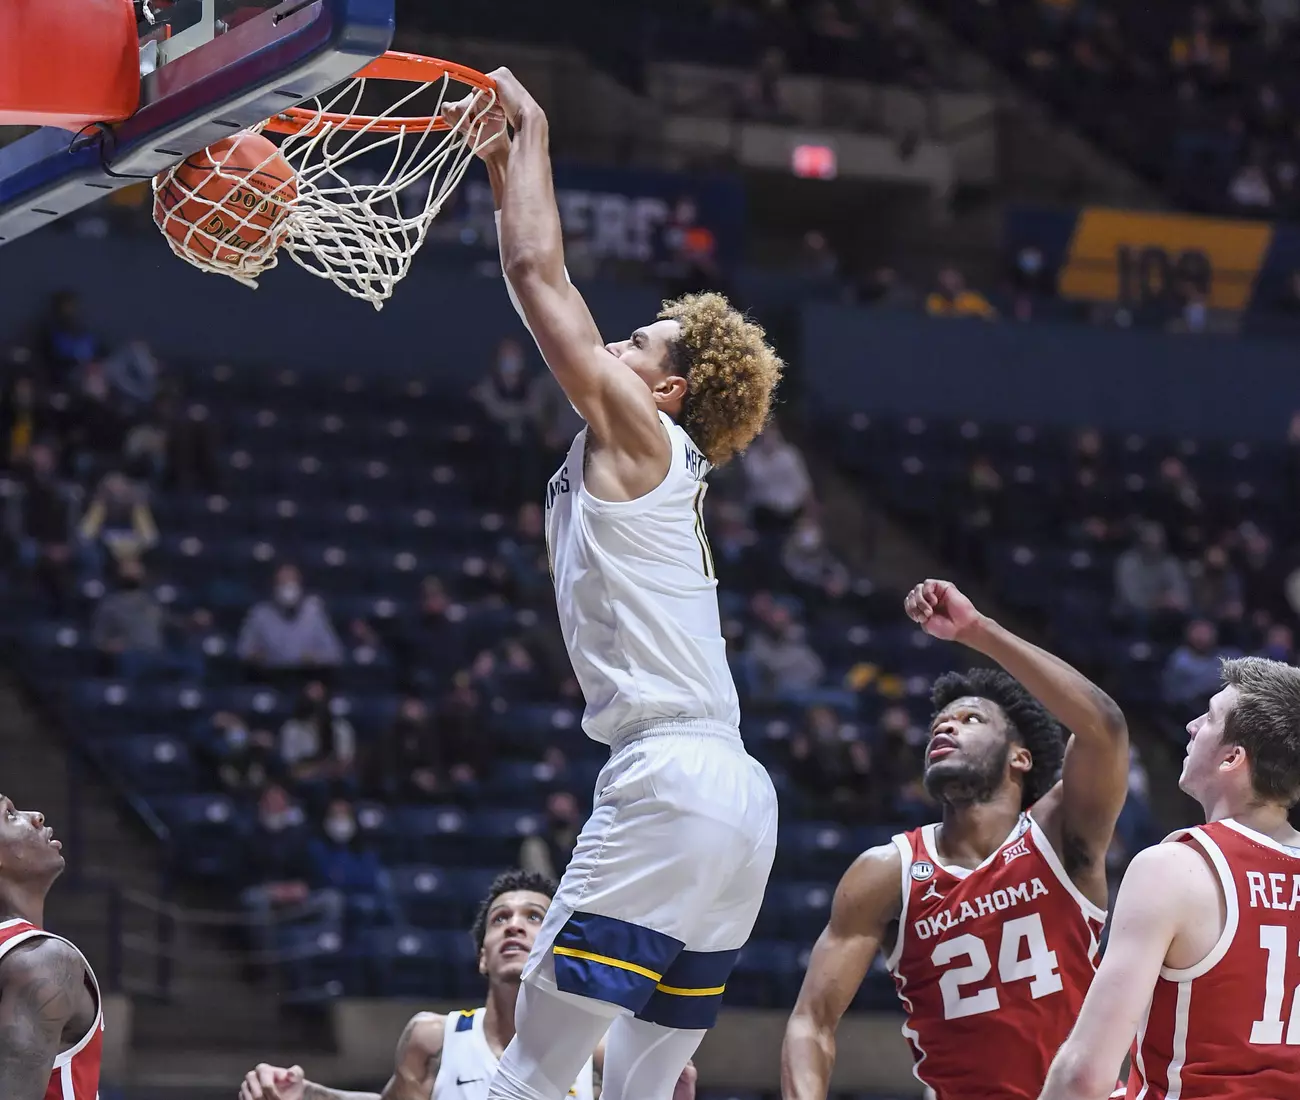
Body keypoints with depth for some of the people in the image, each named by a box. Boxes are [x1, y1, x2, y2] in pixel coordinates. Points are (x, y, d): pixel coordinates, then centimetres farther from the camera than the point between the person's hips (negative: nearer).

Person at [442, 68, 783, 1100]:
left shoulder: (636, 432, -1)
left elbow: (541, 275, -2)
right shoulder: (655, 461, 21)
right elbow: (547, 287, 26)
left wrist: (533, 129, 9)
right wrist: (500, 165, 28)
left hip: (670, 782, -10)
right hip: (735, 794, 10)